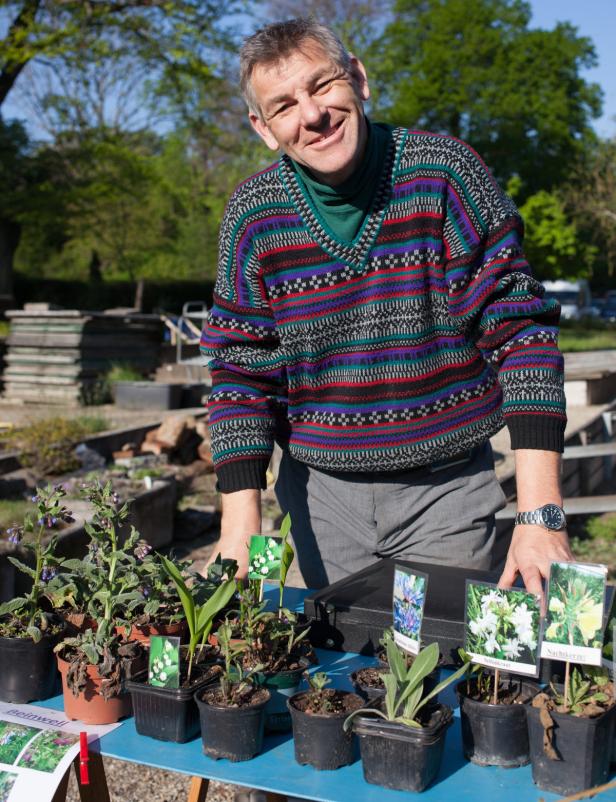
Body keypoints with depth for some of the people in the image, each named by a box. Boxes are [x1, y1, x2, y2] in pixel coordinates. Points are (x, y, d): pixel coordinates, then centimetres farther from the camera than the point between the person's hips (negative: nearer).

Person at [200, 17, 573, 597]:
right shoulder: (253, 215, -5)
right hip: (322, 493, 2)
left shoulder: (444, 173, -10)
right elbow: (242, 372, -1)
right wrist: (240, 521, -12)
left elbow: (519, 329, -12)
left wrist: (540, 513, -19)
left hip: (447, 485, -1)